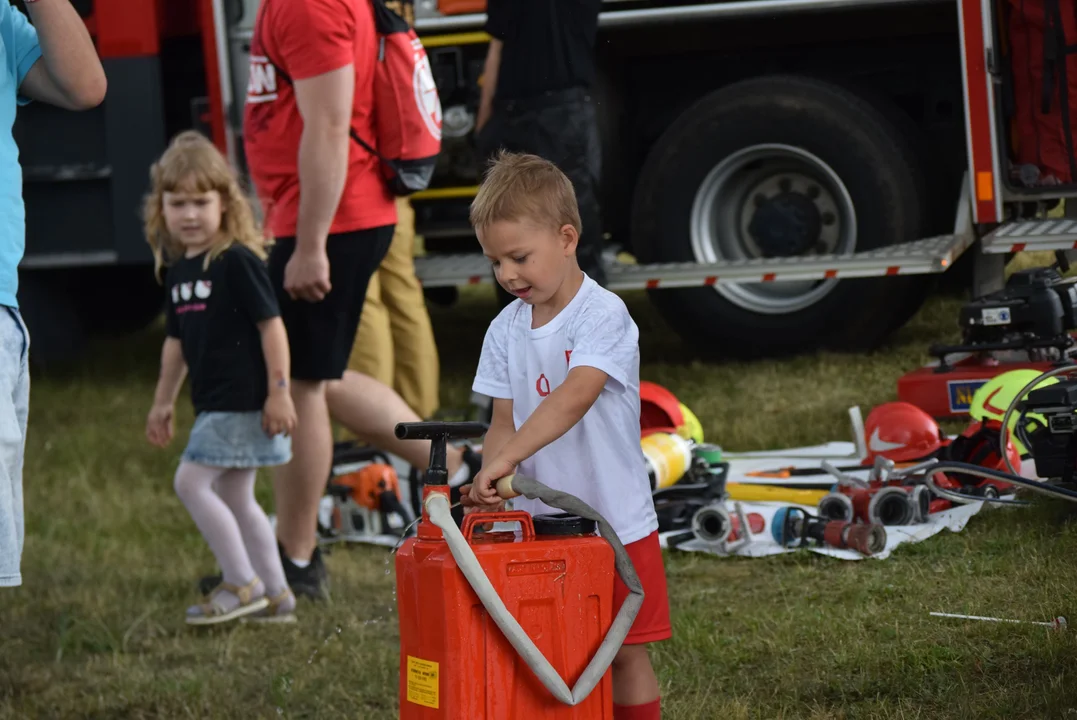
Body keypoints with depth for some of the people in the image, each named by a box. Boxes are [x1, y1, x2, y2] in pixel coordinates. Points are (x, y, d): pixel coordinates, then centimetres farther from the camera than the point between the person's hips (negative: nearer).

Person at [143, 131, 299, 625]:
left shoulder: (237, 261, -14)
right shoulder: (177, 270, 11)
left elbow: (271, 325, -15)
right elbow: (177, 341, 20)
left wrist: (279, 391, -17)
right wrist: (163, 403, 23)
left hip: (243, 401, -9)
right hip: (213, 404, 9)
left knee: (192, 482, -13)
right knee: (234, 497, 12)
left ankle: (243, 584, -5)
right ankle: (275, 596, 19)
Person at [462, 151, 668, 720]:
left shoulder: (603, 315, -16)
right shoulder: (505, 330, 5)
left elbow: (573, 397, -30)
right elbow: (505, 422, 5)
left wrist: (503, 459, -39)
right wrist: (489, 482, -16)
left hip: (615, 521, -5)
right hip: (539, 524, 6)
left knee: (626, 653, 2)